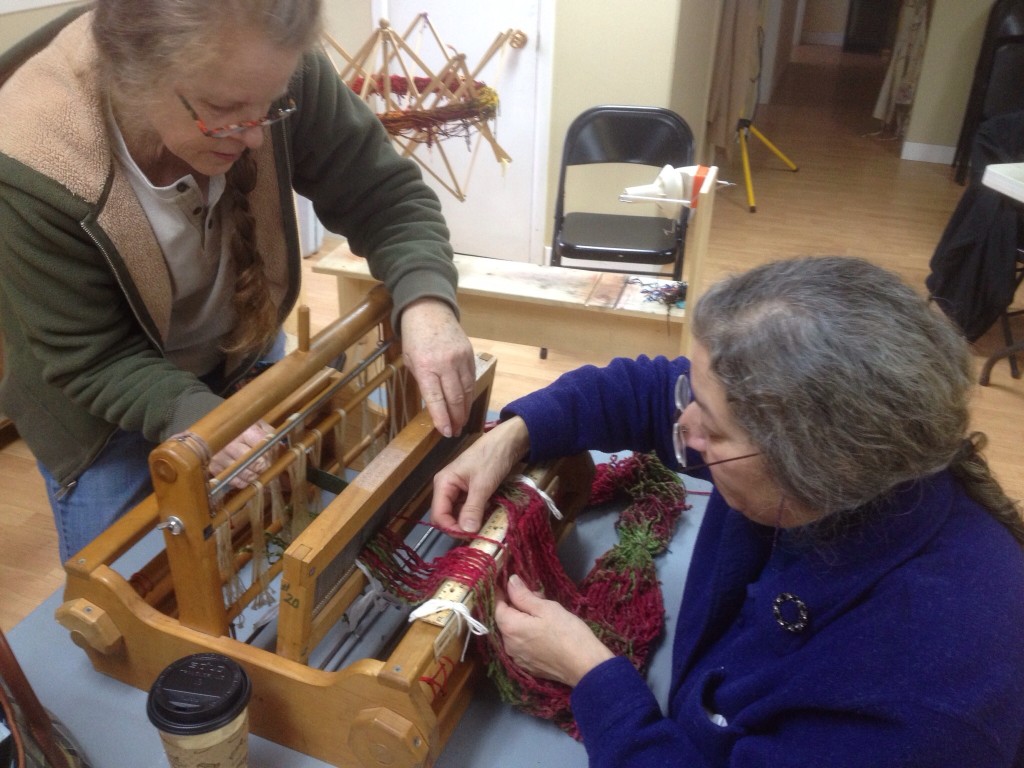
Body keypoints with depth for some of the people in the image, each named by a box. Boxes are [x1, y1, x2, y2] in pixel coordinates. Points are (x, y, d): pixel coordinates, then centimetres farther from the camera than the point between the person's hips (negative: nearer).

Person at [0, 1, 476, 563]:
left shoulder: (275, 76, -28)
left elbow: (385, 195, -20)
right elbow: (89, 358, -24)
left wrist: (425, 300, -39)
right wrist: (194, 415, -41)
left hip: (242, 354, 3)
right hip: (104, 408, -2)